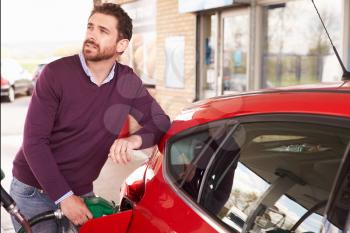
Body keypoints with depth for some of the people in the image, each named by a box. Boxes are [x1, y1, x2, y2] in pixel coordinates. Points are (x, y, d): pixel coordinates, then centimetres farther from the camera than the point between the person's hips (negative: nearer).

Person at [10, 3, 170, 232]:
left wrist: (136, 139, -22)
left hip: (81, 192, 4)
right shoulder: (57, 73, -16)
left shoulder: (128, 81, -4)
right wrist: (64, 196, -20)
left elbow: (161, 121, 0)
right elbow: (34, 142, -16)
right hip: (33, 191, -3)